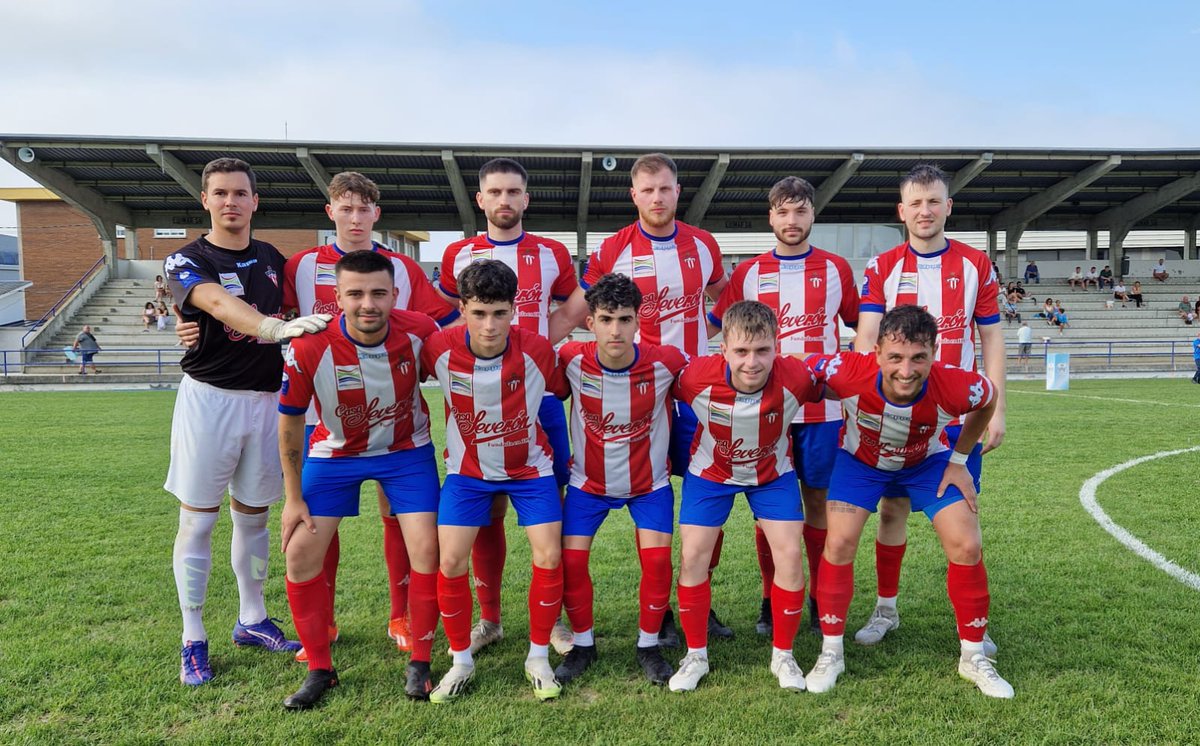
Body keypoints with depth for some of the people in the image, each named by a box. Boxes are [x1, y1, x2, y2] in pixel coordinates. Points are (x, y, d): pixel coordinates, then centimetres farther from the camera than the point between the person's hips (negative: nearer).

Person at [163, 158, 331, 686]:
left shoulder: (273, 259, 10)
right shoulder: (186, 261, -5)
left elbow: (287, 317, 19)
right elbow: (219, 303, -26)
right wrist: (275, 327, -44)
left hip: (265, 399, 4)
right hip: (209, 397, -4)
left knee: (253, 516, 13)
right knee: (197, 521, 2)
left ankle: (251, 621, 27)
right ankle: (193, 639, 14)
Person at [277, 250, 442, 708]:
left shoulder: (419, 332, -24)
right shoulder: (309, 349, -26)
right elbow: (290, 422, -11)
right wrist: (293, 497, -6)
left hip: (407, 450, 0)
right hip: (336, 452, 1)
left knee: (427, 548, -10)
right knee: (300, 554, -4)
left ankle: (419, 664, 10)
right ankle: (319, 669, 15)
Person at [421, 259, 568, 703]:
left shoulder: (537, 350, -22)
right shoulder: (440, 349, -22)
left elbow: (563, 391, -3)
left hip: (529, 467, 0)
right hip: (467, 470, 1)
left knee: (550, 557, -8)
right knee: (450, 562, -6)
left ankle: (539, 657, 14)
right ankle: (461, 661, 17)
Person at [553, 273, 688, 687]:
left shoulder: (665, 362, -24)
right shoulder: (572, 359, -22)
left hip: (649, 481, -1)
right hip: (588, 481, 1)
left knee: (657, 558, -12)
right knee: (570, 558, -6)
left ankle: (648, 645, 13)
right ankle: (583, 643, 18)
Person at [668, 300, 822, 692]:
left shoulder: (795, 377, -33)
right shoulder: (697, 376, -34)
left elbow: (826, 390, -9)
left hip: (773, 473, 1)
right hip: (710, 472, 0)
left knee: (790, 555, -6)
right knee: (692, 557, -5)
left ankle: (782, 655, 16)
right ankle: (696, 656, 16)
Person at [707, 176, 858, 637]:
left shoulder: (836, 269, 6)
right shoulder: (748, 274, 4)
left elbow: (863, 327, 14)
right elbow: (715, 327, 9)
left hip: (821, 406, 0)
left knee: (818, 500, 7)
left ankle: (820, 599, 20)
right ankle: (771, 600, 18)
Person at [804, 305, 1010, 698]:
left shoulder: (956, 386, -36)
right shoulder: (848, 372, -40)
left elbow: (989, 399, -10)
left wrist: (959, 461, -5)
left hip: (928, 462, 1)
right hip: (861, 459, 0)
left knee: (967, 547, -8)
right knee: (839, 543, -13)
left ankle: (973, 657, 16)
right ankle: (831, 653, 7)